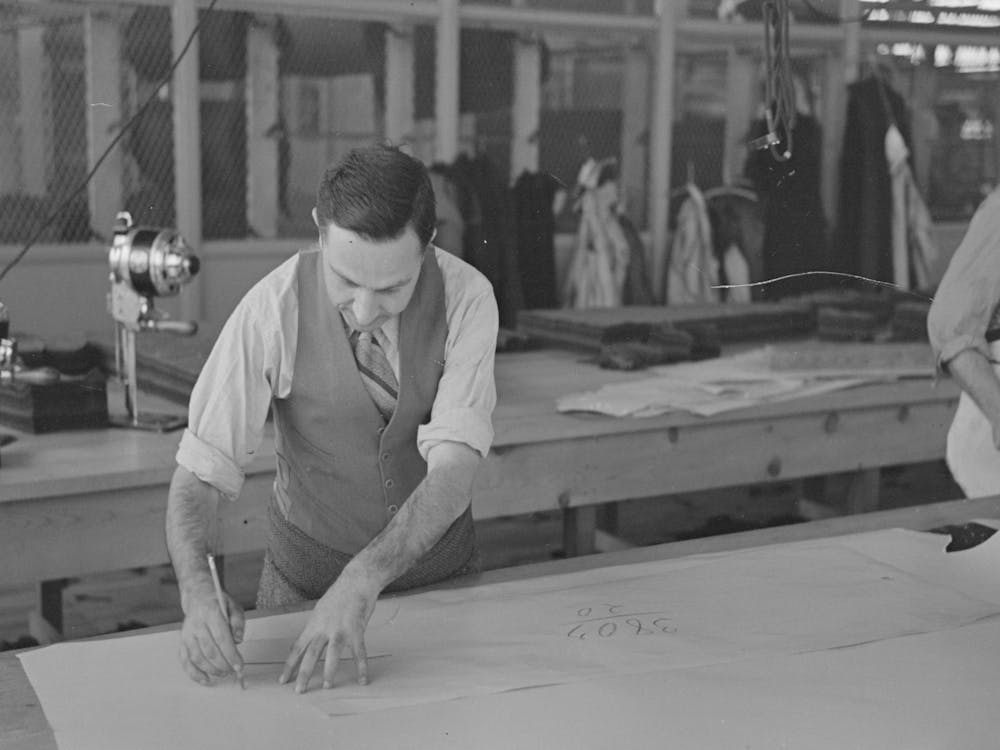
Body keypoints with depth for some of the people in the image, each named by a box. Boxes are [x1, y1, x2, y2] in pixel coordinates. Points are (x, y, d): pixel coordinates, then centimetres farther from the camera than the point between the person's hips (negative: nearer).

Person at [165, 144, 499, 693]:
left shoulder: (465, 296, -21)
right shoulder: (273, 308, -24)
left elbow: (453, 471, -28)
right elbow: (199, 473, -21)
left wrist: (362, 581, -42)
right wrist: (197, 587, -39)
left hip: (439, 564, 1)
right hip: (308, 574, -1)